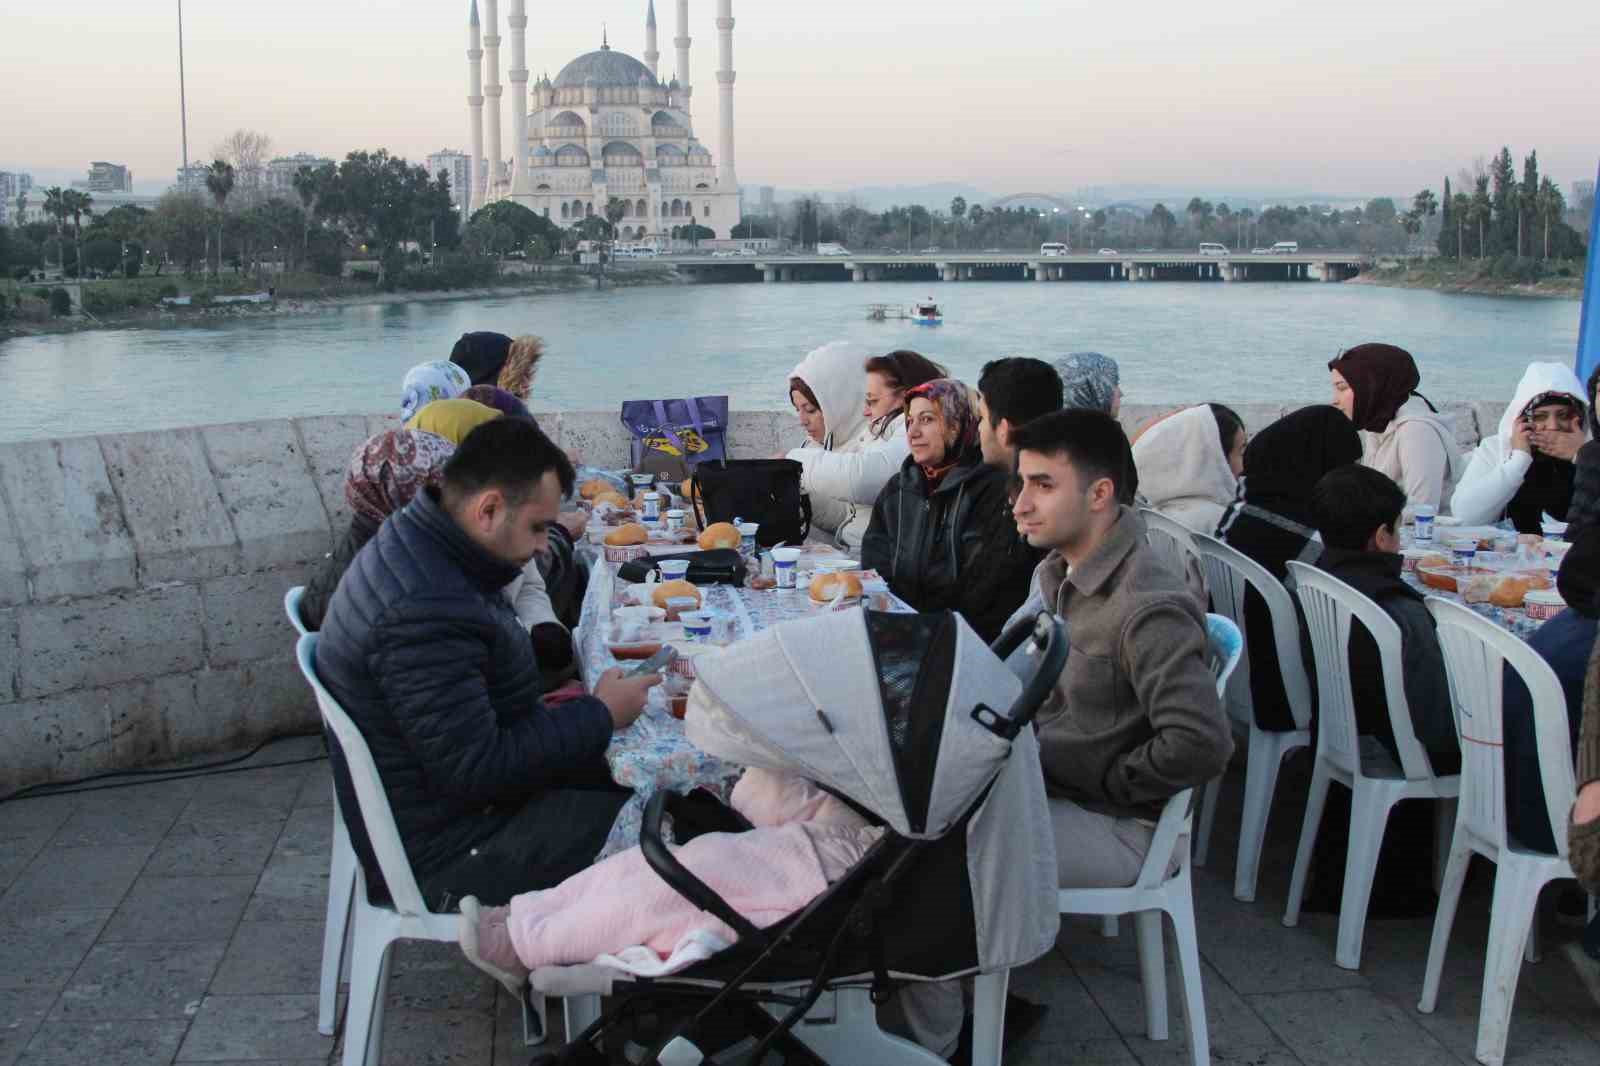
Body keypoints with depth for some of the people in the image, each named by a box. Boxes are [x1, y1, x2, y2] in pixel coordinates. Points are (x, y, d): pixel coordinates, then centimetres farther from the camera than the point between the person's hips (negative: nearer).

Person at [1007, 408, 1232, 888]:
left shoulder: (1145, 610, -23)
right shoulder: (1055, 573, 5)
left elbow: (1200, 746, -28)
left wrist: (1101, 785, -15)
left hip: (1116, 827, -8)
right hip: (1038, 782, 8)